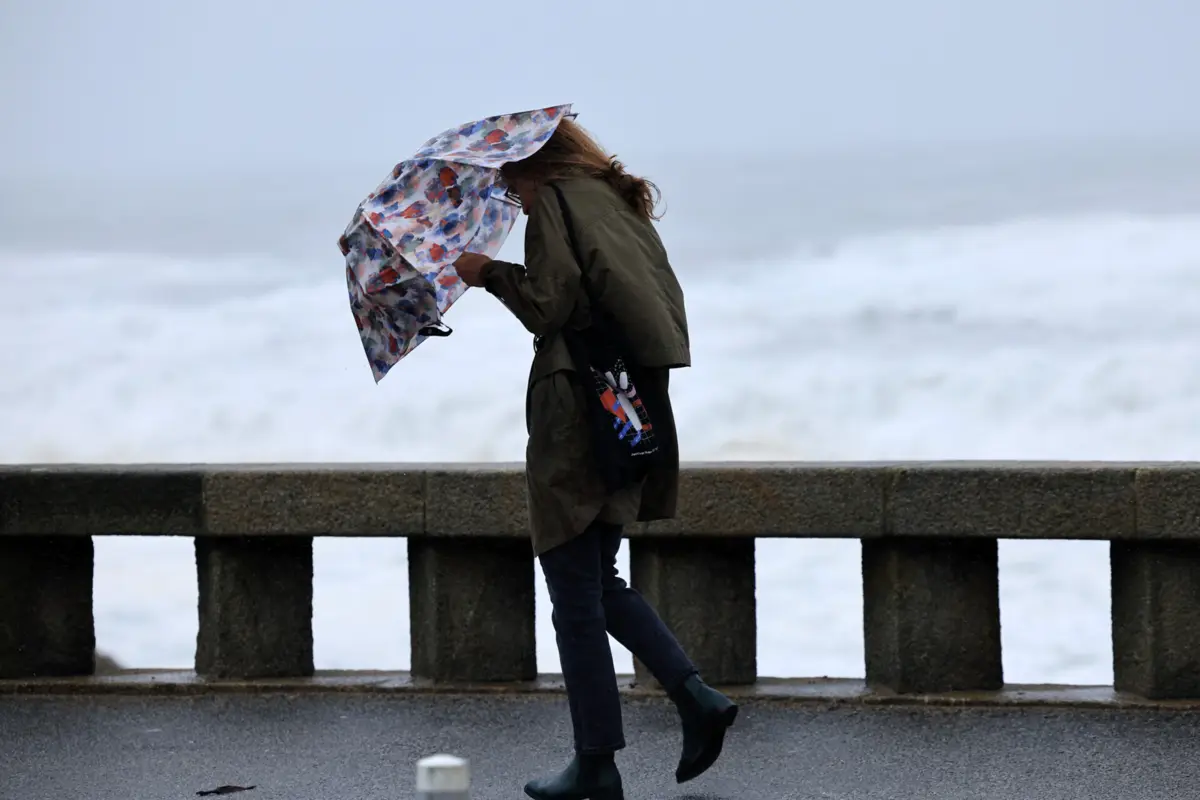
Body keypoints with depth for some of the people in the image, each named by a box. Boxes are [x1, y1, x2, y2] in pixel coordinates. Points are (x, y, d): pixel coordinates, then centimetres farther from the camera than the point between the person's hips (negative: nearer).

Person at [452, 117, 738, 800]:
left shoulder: (555, 204, -7)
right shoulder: (622, 203, 17)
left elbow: (549, 304, -15)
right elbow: (662, 303, 17)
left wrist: (491, 274, 0)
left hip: (577, 422, -9)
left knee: (577, 596, -1)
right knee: (600, 581, 19)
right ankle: (698, 697, 6)